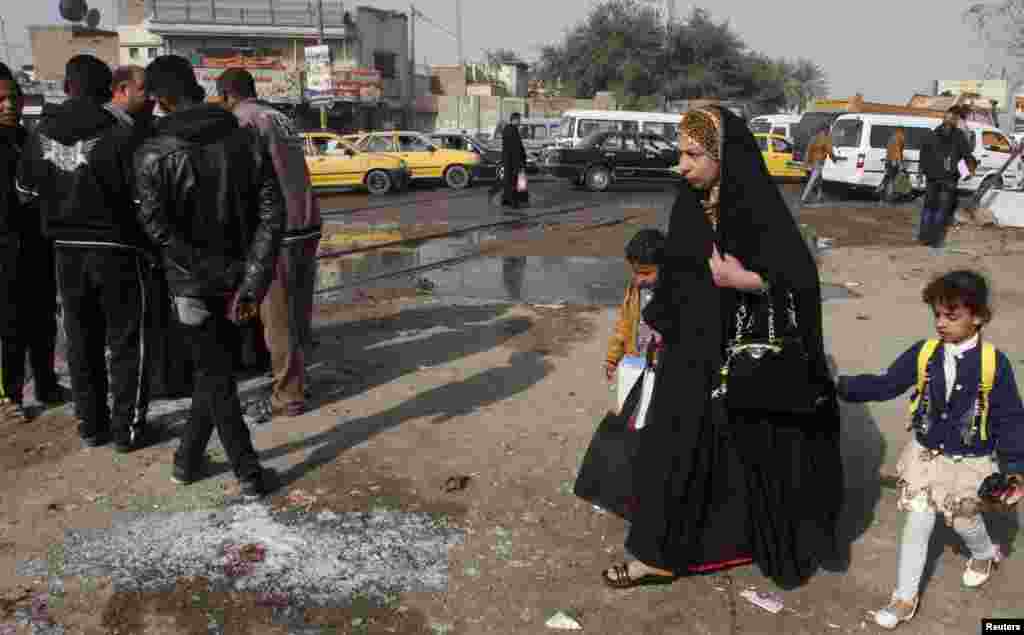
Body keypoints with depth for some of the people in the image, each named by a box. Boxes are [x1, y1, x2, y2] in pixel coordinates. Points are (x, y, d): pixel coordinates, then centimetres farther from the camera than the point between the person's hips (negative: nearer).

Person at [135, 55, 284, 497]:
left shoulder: (153, 154, -10)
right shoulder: (245, 139, -2)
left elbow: (157, 224, -22)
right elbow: (272, 213, -10)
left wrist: (205, 268, -16)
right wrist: (251, 281, -13)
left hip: (191, 281, -3)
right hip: (237, 274, 3)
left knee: (216, 376, 8)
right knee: (213, 367, 19)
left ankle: (248, 472, 9)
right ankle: (188, 458, 30)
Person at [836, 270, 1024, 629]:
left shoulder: (995, 363, -17)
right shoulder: (922, 354, -10)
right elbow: (886, 385, -3)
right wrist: (842, 386, -14)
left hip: (970, 462, -2)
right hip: (925, 453, 2)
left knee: (964, 521, 15)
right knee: (917, 522, 5)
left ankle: (985, 553, 52)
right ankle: (905, 597, 17)